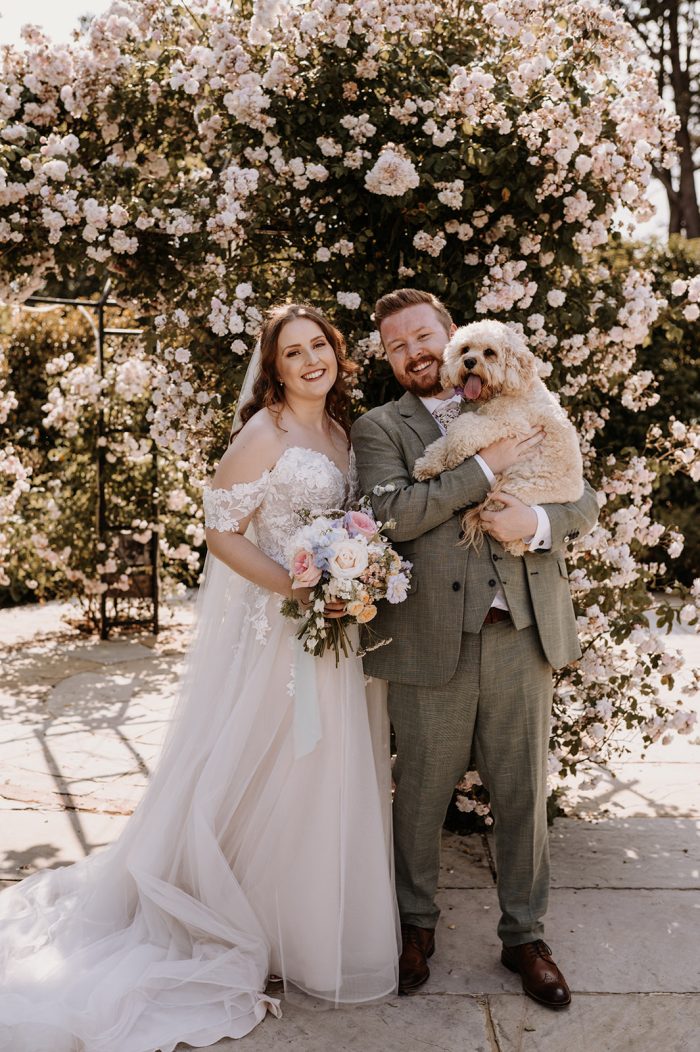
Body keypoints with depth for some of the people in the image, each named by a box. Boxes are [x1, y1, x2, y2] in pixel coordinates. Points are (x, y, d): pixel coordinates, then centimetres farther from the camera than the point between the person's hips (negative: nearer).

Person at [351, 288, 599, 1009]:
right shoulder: (378, 428, 5)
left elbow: (585, 500, 11)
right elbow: (393, 516, -12)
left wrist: (539, 522, -10)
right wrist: (486, 467, -14)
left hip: (522, 633, 2)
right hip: (432, 639, -2)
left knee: (522, 792, 13)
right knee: (421, 793, 12)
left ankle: (524, 935, 32)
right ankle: (417, 923, 35)